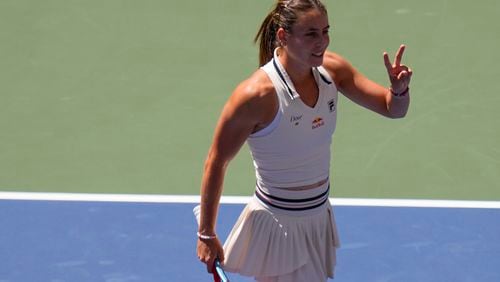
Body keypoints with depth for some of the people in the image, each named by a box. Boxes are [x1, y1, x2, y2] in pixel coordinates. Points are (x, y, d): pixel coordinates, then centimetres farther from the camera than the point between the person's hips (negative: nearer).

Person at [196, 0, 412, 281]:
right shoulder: (257, 94, -25)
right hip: (279, 228, -7)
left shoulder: (332, 69, -7)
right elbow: (216, 163, -16)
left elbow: (394, 109, 1)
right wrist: (207, 235, -11)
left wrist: (399, 89, -23)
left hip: (319, 220, 7)